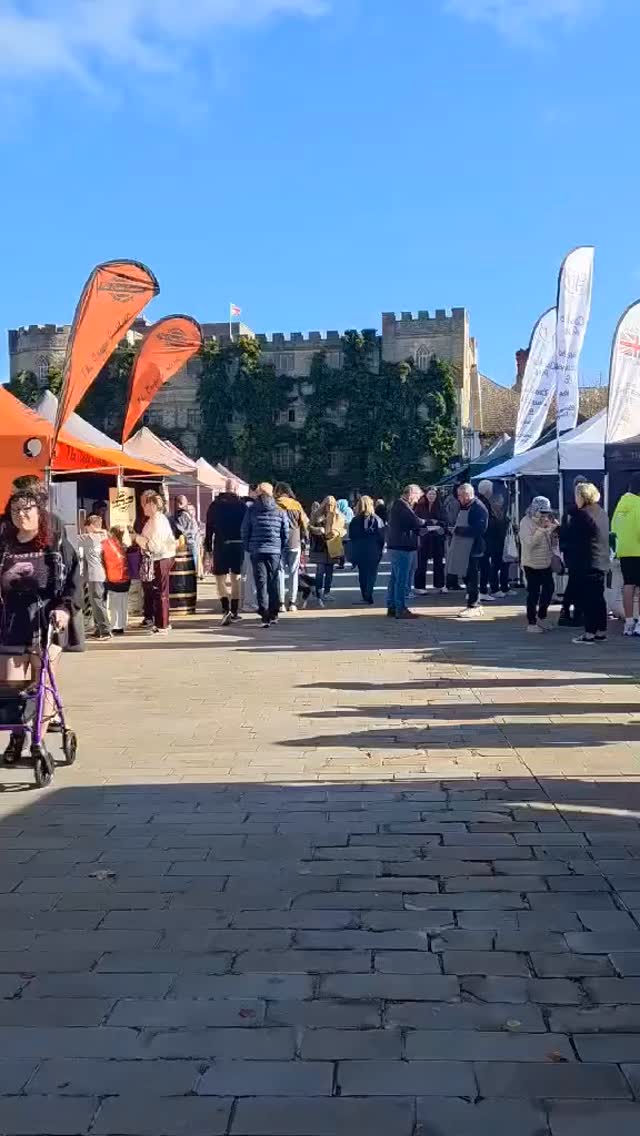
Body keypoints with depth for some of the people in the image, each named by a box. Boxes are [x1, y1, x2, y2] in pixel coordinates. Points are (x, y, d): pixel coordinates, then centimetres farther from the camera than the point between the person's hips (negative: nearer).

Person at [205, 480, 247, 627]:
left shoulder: (215, 505, 2)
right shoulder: (242, 505, 0)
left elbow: (209, 527, 1)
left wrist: (208, 546, 6)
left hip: (221, 545, -1)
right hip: (238, 545, 1)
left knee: (220, 577, 4)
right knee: (235, 578, 11)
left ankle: (226, 608, -15)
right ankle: (234, 611, 14)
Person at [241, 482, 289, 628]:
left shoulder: (251, 511, 1)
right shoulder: (280, 512, 3)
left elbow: (245, 531, 3)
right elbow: (286, 534, 6)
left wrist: (248, 548, 13)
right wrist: (281, 550, 15)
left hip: (257, 551, -1)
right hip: (275, 551, 1)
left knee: (261, 583, -2)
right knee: (273, 582, 11)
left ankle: (265, 616, -10)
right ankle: (273, 614, 15)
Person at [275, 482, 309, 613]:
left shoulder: (275, 505, -4)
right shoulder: (296, 505, 3)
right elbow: (304, 523, 5)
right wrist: (305, 538, 16)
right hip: (294, 543, 1)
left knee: (279, 571, 4)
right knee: (293, 572, 8)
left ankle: (281, 602, 0)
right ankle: (292, 602, 6)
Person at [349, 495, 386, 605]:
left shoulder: (354, 521, -1)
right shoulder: (376, 519, -8)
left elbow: (351, 537, 3)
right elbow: (382, 537, -7)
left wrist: (353, 554, 11)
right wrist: (380, 550, 3)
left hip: (359, 552, 3)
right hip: (373, 552, -2)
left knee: (362, 574, 14)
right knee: (372, 574, 3)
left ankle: (365, 596, 17)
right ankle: (369, 595, -8)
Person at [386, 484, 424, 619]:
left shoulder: (398, 504, 19)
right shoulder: (403, 505, -14)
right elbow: (415, 521, -22)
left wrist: (419, 530, 5)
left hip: (397, 546, 11)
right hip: (403, 548, -11)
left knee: (395, 578, 14)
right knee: (403, 580, -8)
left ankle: (392, 607, 19)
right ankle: (401, 609, -6)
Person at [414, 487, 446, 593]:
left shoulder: (439, 507, 5)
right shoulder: (420, 507, -2)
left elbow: (444, 521, 4)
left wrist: (438, 523, -14)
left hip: (437, 538, 3)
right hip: (424, 538, -3)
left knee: (438, 562, 10)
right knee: (422, 563, 0)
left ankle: (439, 585, 21)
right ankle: (419, 586, 6)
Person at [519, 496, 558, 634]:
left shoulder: (545, 520, 7)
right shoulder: (526, 522, -12)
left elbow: (553, 543, 10)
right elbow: (530, 542, -23)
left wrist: (554, 530, -7)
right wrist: (542, 529, -28)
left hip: (546, 563, 7)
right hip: (532, 564, -7)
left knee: (549, 589, 10)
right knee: (533, 593, -2)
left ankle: (541, 617, 28)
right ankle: (531, 623, 8)